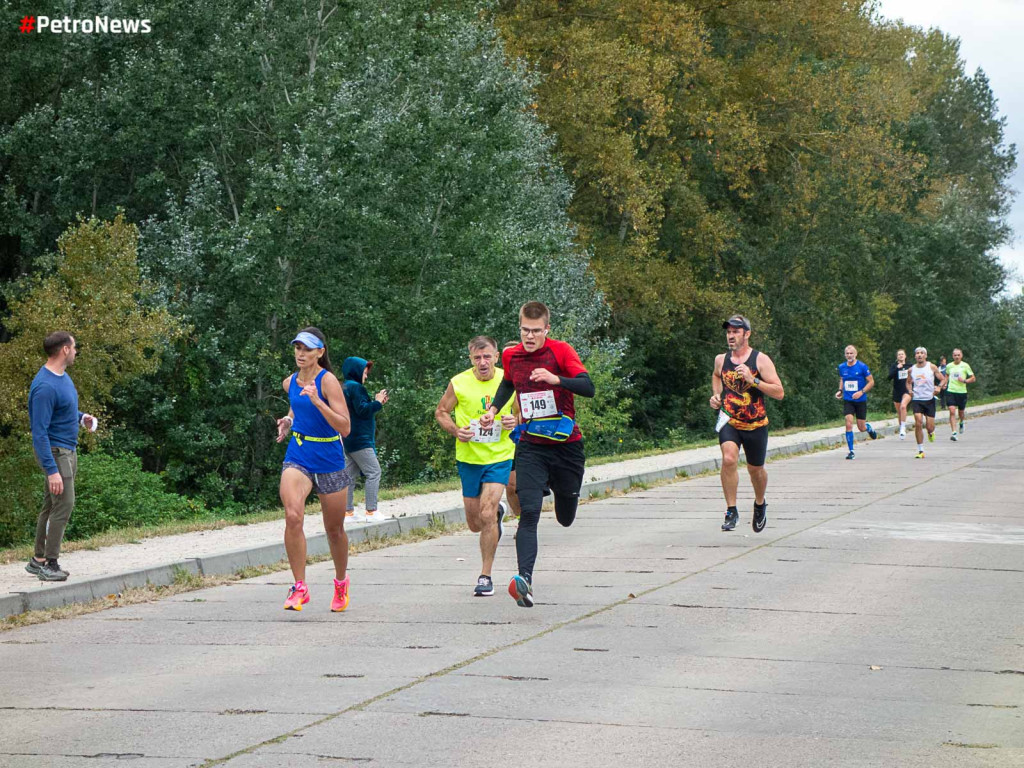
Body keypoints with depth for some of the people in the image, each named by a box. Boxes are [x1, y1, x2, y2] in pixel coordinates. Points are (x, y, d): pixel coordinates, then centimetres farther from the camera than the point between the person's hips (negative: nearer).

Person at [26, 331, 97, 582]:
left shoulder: (63, 376, 7)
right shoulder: (45, 387, -24)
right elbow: (39, 432, -25)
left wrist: (81, 418, 8)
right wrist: (52, 470, -28)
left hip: (68, 450, 10)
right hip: (55, 451, -10)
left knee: (51, 505, 13)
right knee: (63, 505, -10)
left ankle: (38, 560, 20)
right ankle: (50, 564, -6)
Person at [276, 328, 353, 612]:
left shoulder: (328, 381, -13)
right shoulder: (290, 383, 5)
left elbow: (345, 427, -20)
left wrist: (318, 402, -30)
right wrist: (288, 421, 8)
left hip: (329, 461, -3)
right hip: (298, 457, 3)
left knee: (334, 529, 10)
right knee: (293, 516, -22)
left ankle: (341, 581, 37)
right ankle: (299, 587, -16)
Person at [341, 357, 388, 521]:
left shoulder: (346, 387, 18)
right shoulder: (356, 387, -13)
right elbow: (362, 410, -19)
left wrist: (376, 402, 16)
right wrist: (377, 402, -7)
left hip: (349, 440, 10)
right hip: (360, 439, -10)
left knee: (350, 474, 9)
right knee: (374, 472, -8)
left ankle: (348, 511, 9)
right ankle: (371, 511, -13)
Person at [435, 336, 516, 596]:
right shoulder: (458, 383, -7)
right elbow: (440, 412, 6)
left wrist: (515, 421, -12)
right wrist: (455, 430, -13)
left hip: (499, 458, -2)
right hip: (469, 458, 2)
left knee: (486, 515, -17)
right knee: (475, 524, 11)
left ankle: (486, 576, -5)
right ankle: (498, 511, 48)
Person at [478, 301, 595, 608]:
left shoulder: (561, 351, -11)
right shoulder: (511, 356, 2)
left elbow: (588, 388, -22)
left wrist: (556, 379, -37)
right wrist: (493, 410, 10)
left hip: (566, 445, -1)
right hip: (530, 447, 1)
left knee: (566, 519, 14)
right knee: (529, 513, -19)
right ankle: (525, 578, -27)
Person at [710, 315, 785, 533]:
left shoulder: (761, 360, -9)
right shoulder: (721, 360, 3)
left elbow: (779, 393, -14)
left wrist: (753, 380, -24)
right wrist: (716, 395, 11)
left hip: (755, 424, -1)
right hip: (728, 421, 1)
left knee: (755, 469, 13)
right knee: (729, 459, -25)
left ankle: (760, 504, 44)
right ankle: (731, 511, -16)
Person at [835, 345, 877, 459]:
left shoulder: (862, 367, -9)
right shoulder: (842, 367, 3)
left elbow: (871, 382, -5)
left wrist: (861, 392, -18)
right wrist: (840, 390, 5)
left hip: (861, 400, -2)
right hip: (848, 401, 2)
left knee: (861, 428, 4)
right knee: (849, 424, -14)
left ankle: (868, 427, 42)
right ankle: (851, 451, -7)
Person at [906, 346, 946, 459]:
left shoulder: (932, 367, -1)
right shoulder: (912, 370, 5)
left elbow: (943, 379, 4)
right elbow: (908, 382, 21)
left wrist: (939, 387, -17)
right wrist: (910, 390, 0)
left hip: (929, 399, -1)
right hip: (917, 399, 1)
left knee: (929, 426, -1)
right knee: (918, 423, -15)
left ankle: (931, 433, 40)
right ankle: (921, 451, -8)